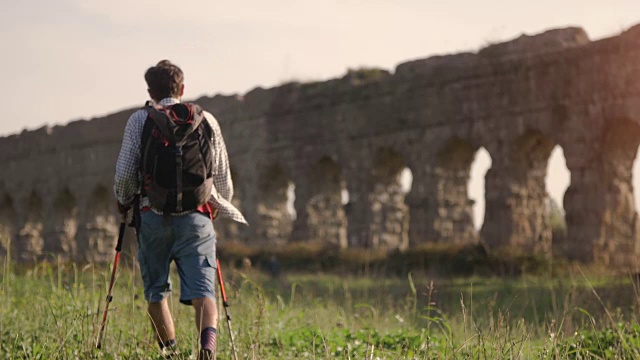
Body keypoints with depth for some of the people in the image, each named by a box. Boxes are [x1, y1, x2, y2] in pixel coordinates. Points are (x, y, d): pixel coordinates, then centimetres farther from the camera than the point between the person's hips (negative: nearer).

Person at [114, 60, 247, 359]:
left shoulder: (140, 120, 3)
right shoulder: (207, 120, 9)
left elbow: (124, 173, 1)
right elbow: (223, 175, 12)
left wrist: (123, 201, 22)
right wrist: (221, 204, 32)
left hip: (154, 218, 0)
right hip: (197, 218, 1)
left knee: (156, 292, 15)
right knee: (202, 292, -5)